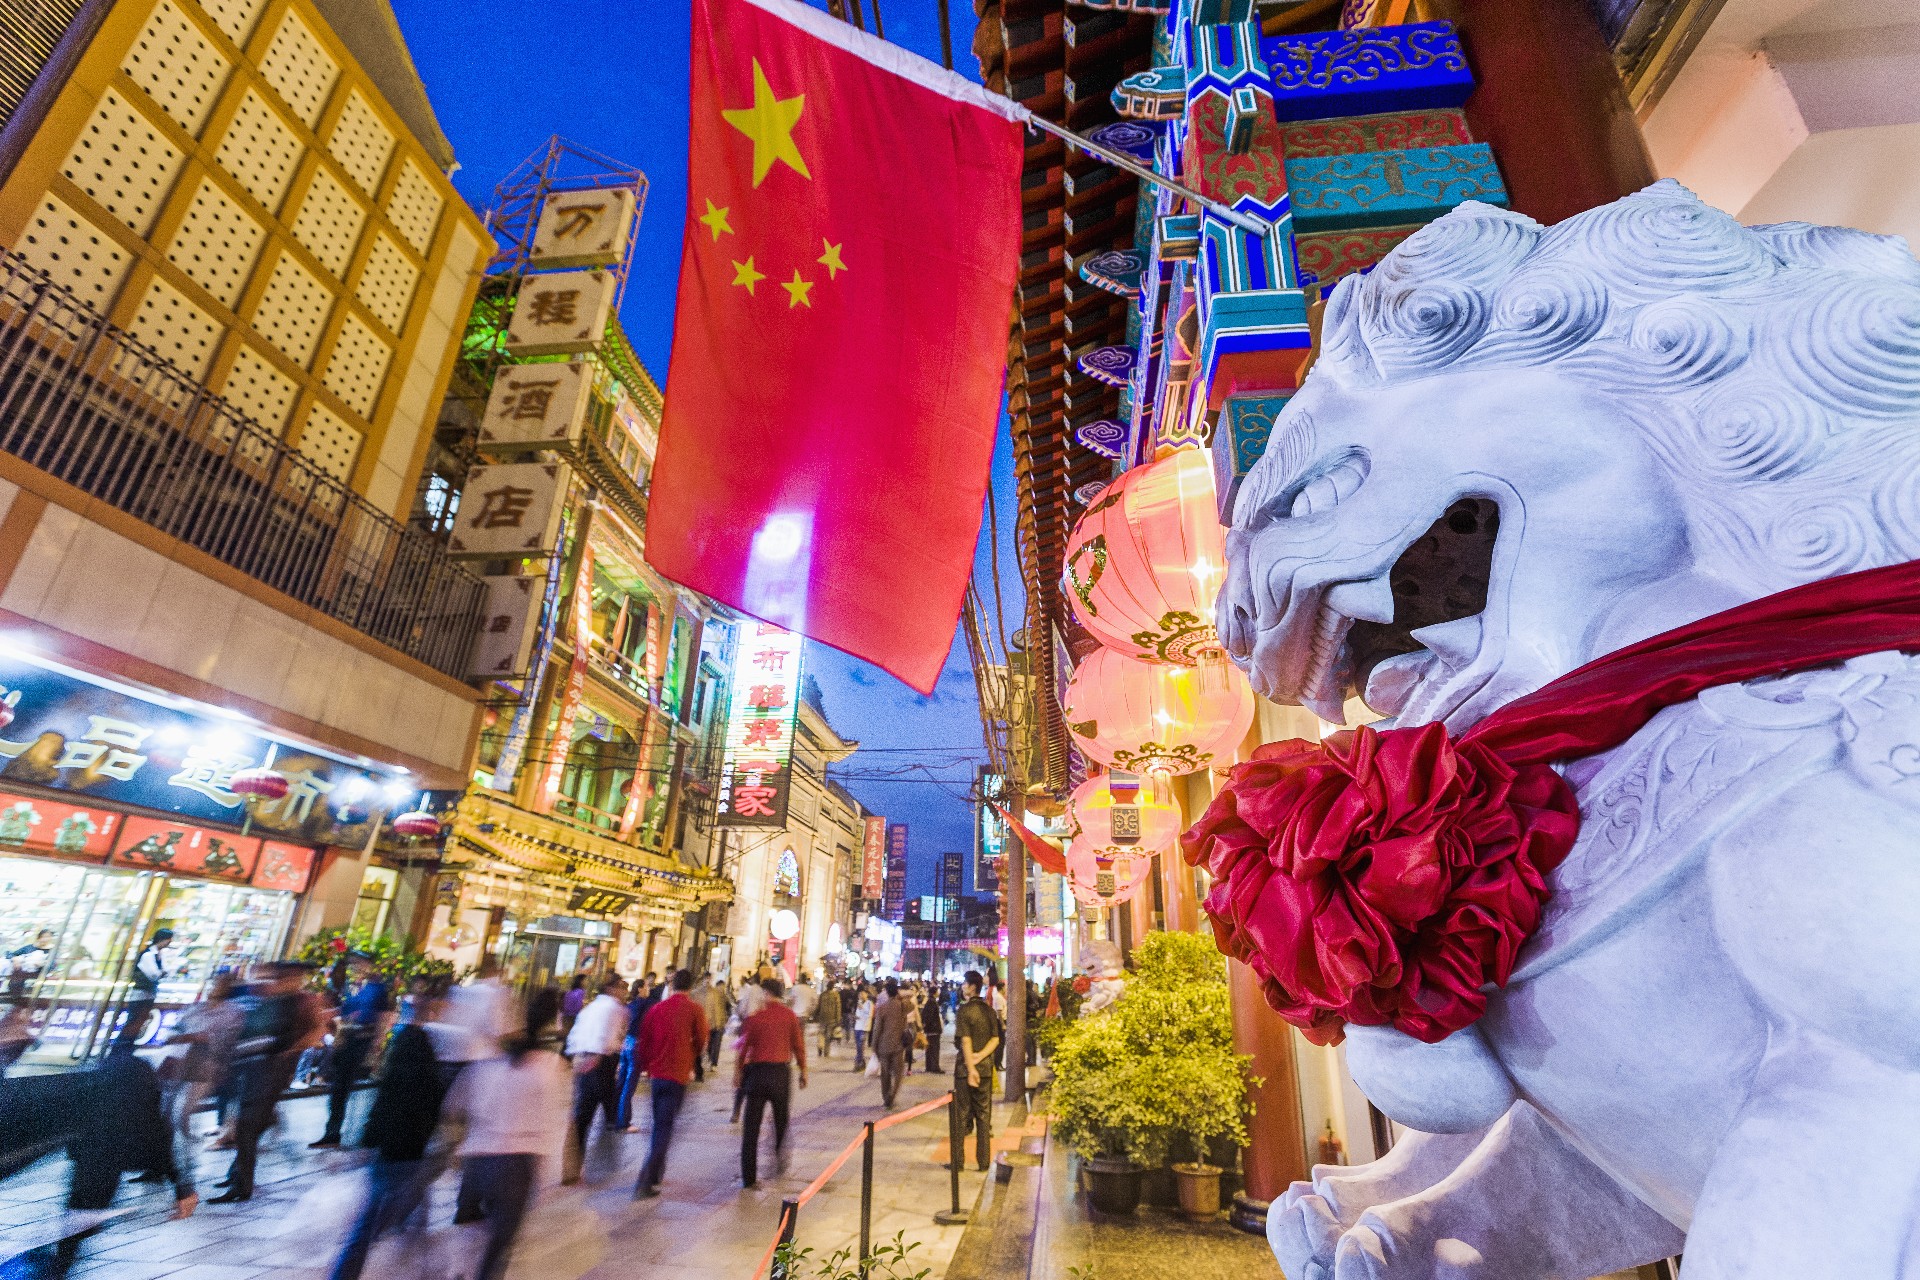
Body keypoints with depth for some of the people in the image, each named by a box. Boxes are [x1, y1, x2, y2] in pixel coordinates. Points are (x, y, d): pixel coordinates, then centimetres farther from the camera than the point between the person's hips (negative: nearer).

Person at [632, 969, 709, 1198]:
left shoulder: (656, 1009, 5)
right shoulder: (695, 1010, -7)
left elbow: (644, 1042, 8)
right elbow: (700, 1042, -1)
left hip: (656, 1075, 5)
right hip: (678, 1076, -5)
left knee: (659, 1125, 21)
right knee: (664, 1128, -1)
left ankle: (656, 1173, 30)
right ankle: (646, 1182, -8)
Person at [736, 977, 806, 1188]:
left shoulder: (755, 1016, -5)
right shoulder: (789, 1016, -1)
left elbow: (742, 1048, -5)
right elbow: (799, 1046, 0)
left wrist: (738, 1072, 6)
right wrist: (803, 1071, 10)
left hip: (757, 1071, -1)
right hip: (781, 1072, 1)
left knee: (752, 1126, 6)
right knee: (781, 1120, 23)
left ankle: (748, 1177, 7)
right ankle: (781, 1160, 28)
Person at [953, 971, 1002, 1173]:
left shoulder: (963, 1010, -13)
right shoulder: (989, 1010, 5)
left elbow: (966, 1041, -18)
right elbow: (995, 1039, 0)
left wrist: (970, 1068, -19)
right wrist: (980, 1056, -10)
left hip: (965, 1067, -5)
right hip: (986, 1067, 5)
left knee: (961, 1114, 7)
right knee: (984, 1114, 11)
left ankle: (958, 1160, 13)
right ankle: (984, 1160, 14)